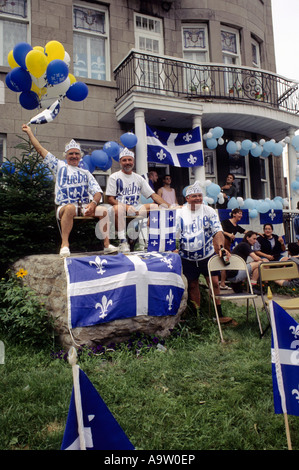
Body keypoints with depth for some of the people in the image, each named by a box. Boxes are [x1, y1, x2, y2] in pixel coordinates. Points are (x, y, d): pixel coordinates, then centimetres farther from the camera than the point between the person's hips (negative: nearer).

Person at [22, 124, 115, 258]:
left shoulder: (85, 173, 22)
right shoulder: (59, 166, 20)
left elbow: (97, 191, 9)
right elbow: (41, 150, 18)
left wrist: (93, 203, -12)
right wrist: (29, 132, 18)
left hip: (84, 207, 3)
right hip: (64, 207, -3)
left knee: (103, 211, -23)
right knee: (70, 208, -38)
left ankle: (107, 244, -19)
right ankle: (64, 244, -36)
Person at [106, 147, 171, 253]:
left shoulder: (139, 178, 18)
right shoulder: (114, 177, 5)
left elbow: (153, 195, 13)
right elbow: (110, 199, -4)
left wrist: (169, 206, -2)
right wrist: (126, 206, -19)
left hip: (136, 208, 4)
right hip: (120, 206, -4)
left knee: (156, 206, -17)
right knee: (118, 208, -39)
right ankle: (123, 241, -35)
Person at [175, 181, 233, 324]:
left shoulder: (209, 211, -3)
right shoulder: (179, 213, -2)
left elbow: (217, 231, -9)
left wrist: (221, 246, -27)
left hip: (208, 255, 0)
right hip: (188, 258, 1)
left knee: (214, 282, -3)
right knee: (192, 285, 8)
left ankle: (219, 314, 8)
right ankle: (197, 314, 22)